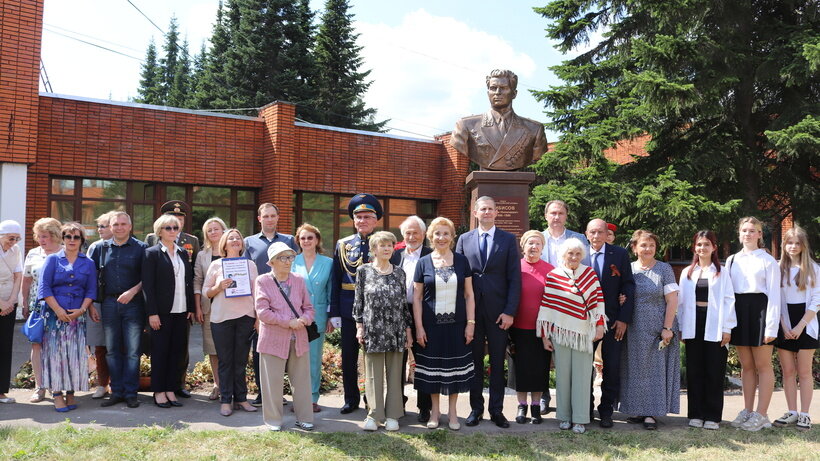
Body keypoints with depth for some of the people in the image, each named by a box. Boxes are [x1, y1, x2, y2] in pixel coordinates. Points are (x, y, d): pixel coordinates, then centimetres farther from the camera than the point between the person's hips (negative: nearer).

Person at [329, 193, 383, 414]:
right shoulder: (343, 245, 6)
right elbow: (336, 282, 5)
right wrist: (334, 313, -1)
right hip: (349, 310, 2)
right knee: (348, 357, 9)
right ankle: (351, 399, 22)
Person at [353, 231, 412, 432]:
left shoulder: (399, 273, 7)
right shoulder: (364, 271, 2)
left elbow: (404, 302, 9)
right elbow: (358, 300, 4)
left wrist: (408, 329, 7)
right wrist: (359, 326, -2)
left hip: (396, 330, 2)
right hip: (372, 330, -2)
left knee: (394, 374, 6)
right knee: (373, 374, 3)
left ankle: (392, 415, 15)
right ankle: (374, 415, 13)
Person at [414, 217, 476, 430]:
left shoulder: (461, 261, 3)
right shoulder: (423, 263, 1)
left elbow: (469, 295, 4)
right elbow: (416, 297, 1)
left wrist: (471, 323, -3)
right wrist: (419, 327, -4)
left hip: (456, 324, 0)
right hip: (431, 325, 0)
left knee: (455, 366, 6)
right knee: (432, 367, 7)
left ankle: (452, 411, 20)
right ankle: (435, 410, 21)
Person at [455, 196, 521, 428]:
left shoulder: (508, 240, 3)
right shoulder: (464, 239, 7)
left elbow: (514, 278, -1)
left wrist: (510, 311, -9)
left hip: (498, 310, -1)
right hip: (471, 309, 1)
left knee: (498, 362, 6)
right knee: (474, 360, 8)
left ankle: (496, 410, 16)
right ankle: (476, 408, 19)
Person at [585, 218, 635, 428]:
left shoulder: (620, 254, -1)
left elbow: (628, 286, -2)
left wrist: (624, 318, -9)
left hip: (612, 320, -1)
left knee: (612, 368, 4)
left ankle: (606, 412, 17)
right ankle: (585, 409, 22)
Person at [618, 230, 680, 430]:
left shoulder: (664, 269, -2)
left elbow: (672, 300, -5)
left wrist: (667, 328, -11)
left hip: (658, 329, -3)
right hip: (634, 331, 3)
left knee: (655, 368, 2)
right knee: (635, 370, 8)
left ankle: (652, 413, 8)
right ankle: (639, 410, 19)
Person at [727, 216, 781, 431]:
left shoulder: (768, 261, -2)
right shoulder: (732, 260, 11)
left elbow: (774, 294, -6)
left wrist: (772, 326, -13)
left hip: (759, 311, -5)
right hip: (738, 311, 5)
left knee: (763, 365, 1)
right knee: (746, 365, 11)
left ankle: (761, 414, 7)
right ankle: (748, 411, 18)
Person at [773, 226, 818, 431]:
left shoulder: (812, 268, 1)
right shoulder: (778, 268, 5)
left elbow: (816, 301, -2)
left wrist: (800, 326, -10)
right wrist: (784, 327, -5)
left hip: (805, 325, -2)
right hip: (784, 326, 2)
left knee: (804, 372, 0)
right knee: (788, 371, 4)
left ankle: (804, 415, 4)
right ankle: (791, 412, 10)